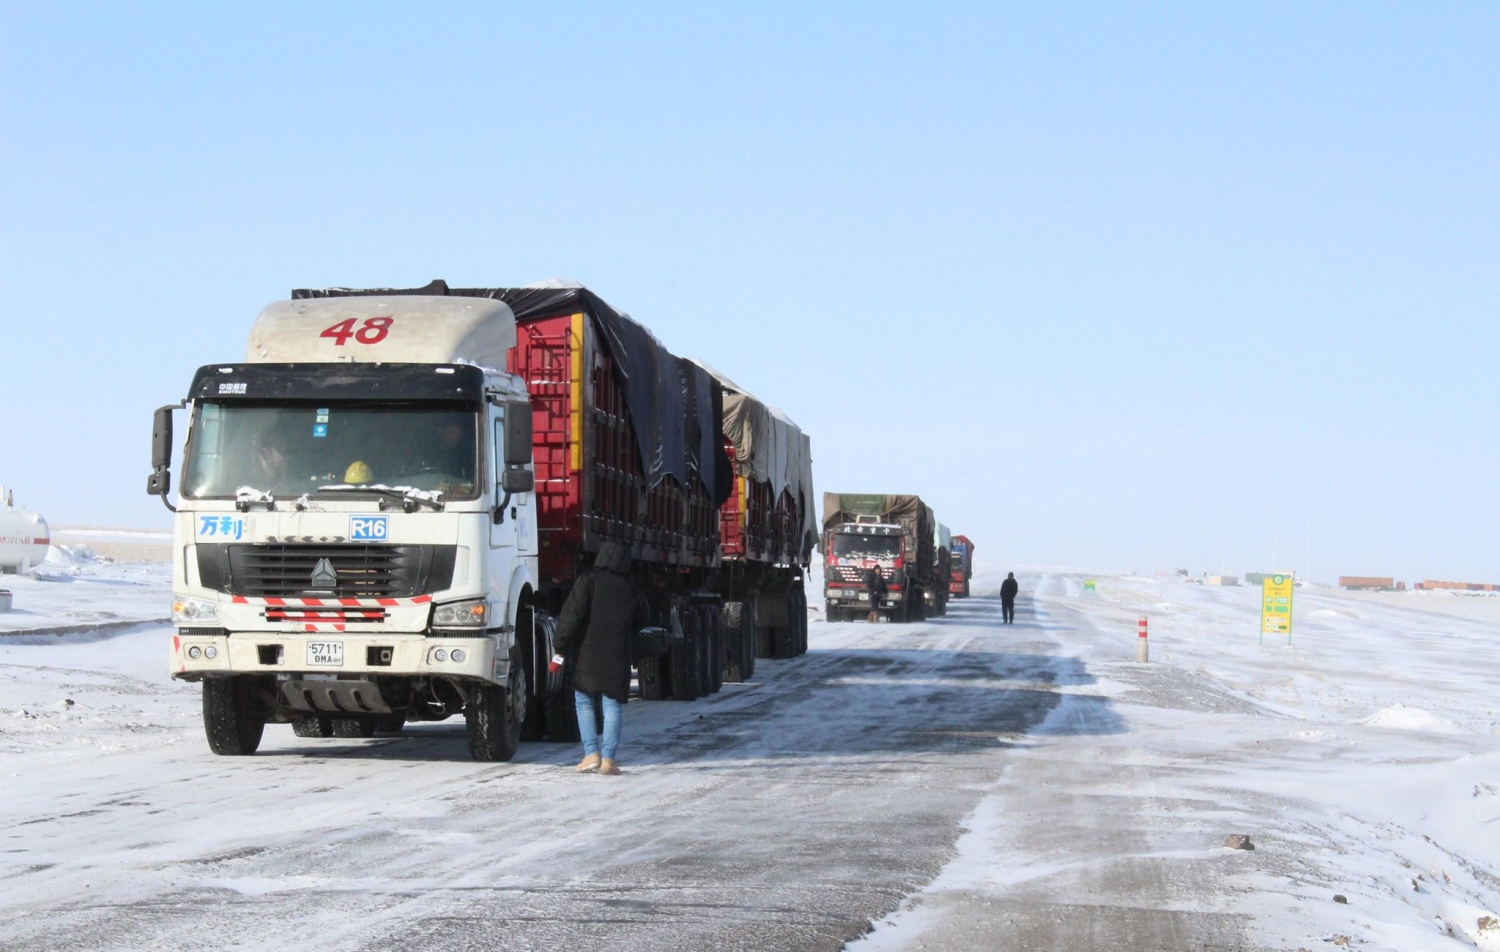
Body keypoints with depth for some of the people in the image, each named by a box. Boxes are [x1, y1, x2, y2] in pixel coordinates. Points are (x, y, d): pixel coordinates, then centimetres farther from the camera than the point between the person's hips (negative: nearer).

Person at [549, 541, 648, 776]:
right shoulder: (631, 590, 6)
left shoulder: (589, 582, -5)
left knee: (584, 703, 10)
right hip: (617, 659, 2)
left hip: (587, 656, -2)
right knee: (612, 706, 4)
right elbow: (643, 618, 20)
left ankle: (591, 754, 1)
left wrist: (559, 650, -9)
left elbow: (571, 616, -11)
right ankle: (608, 759, -4)